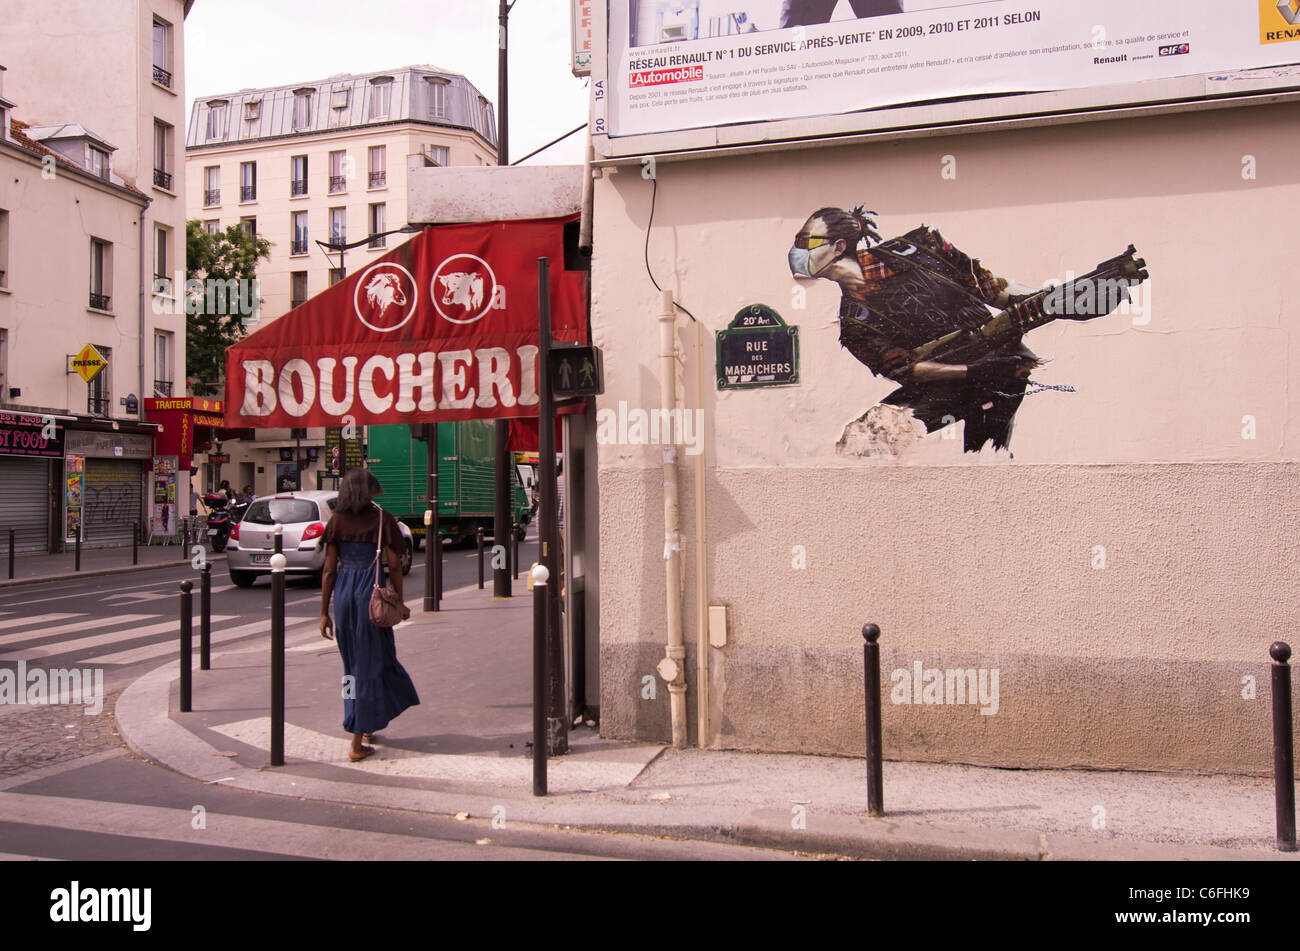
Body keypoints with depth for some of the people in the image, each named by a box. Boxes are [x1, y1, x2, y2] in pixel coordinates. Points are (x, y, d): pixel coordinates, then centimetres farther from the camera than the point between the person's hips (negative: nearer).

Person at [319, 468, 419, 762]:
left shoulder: (336, 521, 4)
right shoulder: (382, 519, -4)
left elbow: (329, 569, 3)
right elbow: (394, 564, -6)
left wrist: (324, 613, 7)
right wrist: (399, 602, 4)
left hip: (343, 594, 4)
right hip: (372, 594, -3)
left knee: (353, 663, 19)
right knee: (371, 665, 4)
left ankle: (365, 725, 34)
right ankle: (357, 743, 3)